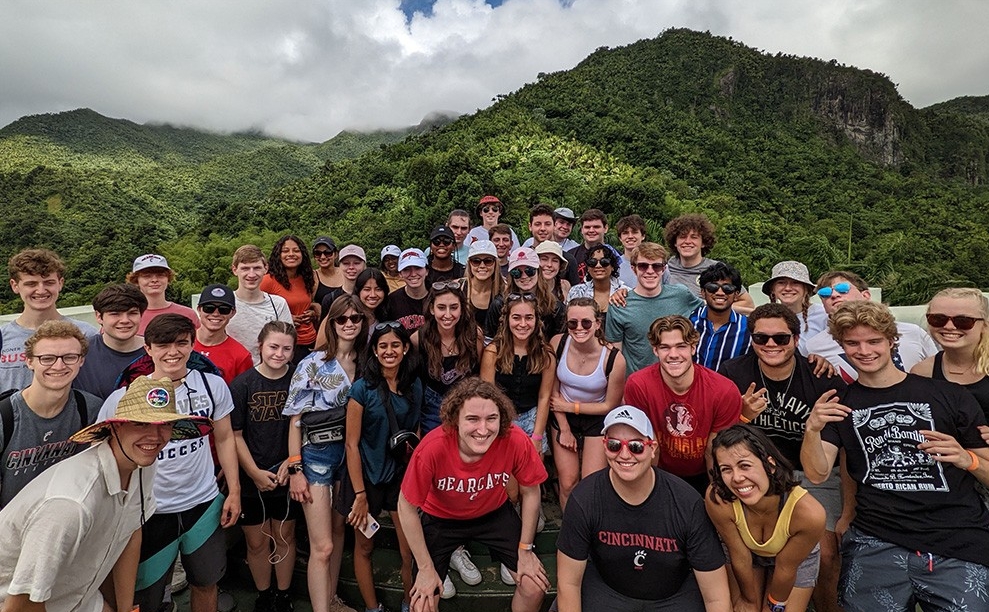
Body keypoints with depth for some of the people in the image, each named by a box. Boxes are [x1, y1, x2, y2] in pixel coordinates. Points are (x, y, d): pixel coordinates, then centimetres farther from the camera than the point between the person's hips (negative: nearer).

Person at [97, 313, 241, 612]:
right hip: (150, 512, -2)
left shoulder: (213, 385, -6)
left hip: (204, 505, 2)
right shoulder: (123, 398, -12)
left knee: (206, 583, 21)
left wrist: (234, 491, 3)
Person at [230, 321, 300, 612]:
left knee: (285, 537, 15)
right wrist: (255, 473, -9)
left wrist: (291, 462, -8)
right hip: (251, 479, -1)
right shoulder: (242, 384, -9)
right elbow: (235, 435, -6)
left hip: (286, 476, 1)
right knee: (257, 542, 13)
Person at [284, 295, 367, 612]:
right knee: (322, 546, -4)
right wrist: (295, 469, -12)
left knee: (339, 531, 19)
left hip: (349, 453, 5)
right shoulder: (313, 363, -10)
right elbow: (296, 419, -9)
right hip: (316, 454, -5)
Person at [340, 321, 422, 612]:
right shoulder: (362, 389, -15)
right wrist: (360, 494, -14)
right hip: (367, 475, -3)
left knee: (411, 550, 4)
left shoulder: (414, 385, -3)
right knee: (364, 547, 13)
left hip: (402, 474, 3)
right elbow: (352, 444, -13)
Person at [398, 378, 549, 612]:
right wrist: (426, 568, -13)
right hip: (440, 517, -1)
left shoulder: (516, 441, -31)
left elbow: (530, 492, -11)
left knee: (535, 586, -1)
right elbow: (407, 507, -20)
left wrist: (525, 549, -5)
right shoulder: (432, 448, -36)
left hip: (494, 513, 2)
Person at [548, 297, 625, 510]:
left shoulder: (614, 359, -24)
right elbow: (553, 390, -5)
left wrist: (570, 406, -8)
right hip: (563, 417, 2)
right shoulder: (557, 343, -18)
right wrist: (564, 429, -4)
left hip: (597, 420, -2)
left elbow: (610, 405, -10)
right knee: (568, 483, 2)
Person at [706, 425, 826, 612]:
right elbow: (740, 559, -20)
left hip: (796, 560, 0)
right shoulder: (717, 500, -36)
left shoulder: (809, 513, -38)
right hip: (747, 553, 1)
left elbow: (785, 567, -20)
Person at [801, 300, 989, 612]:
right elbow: (818, 475, -1)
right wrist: (813, 430, -18)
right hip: (876, 543, 1)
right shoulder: (838, 404, 8)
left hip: (960, 546, 0)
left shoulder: (949, 395, 4)